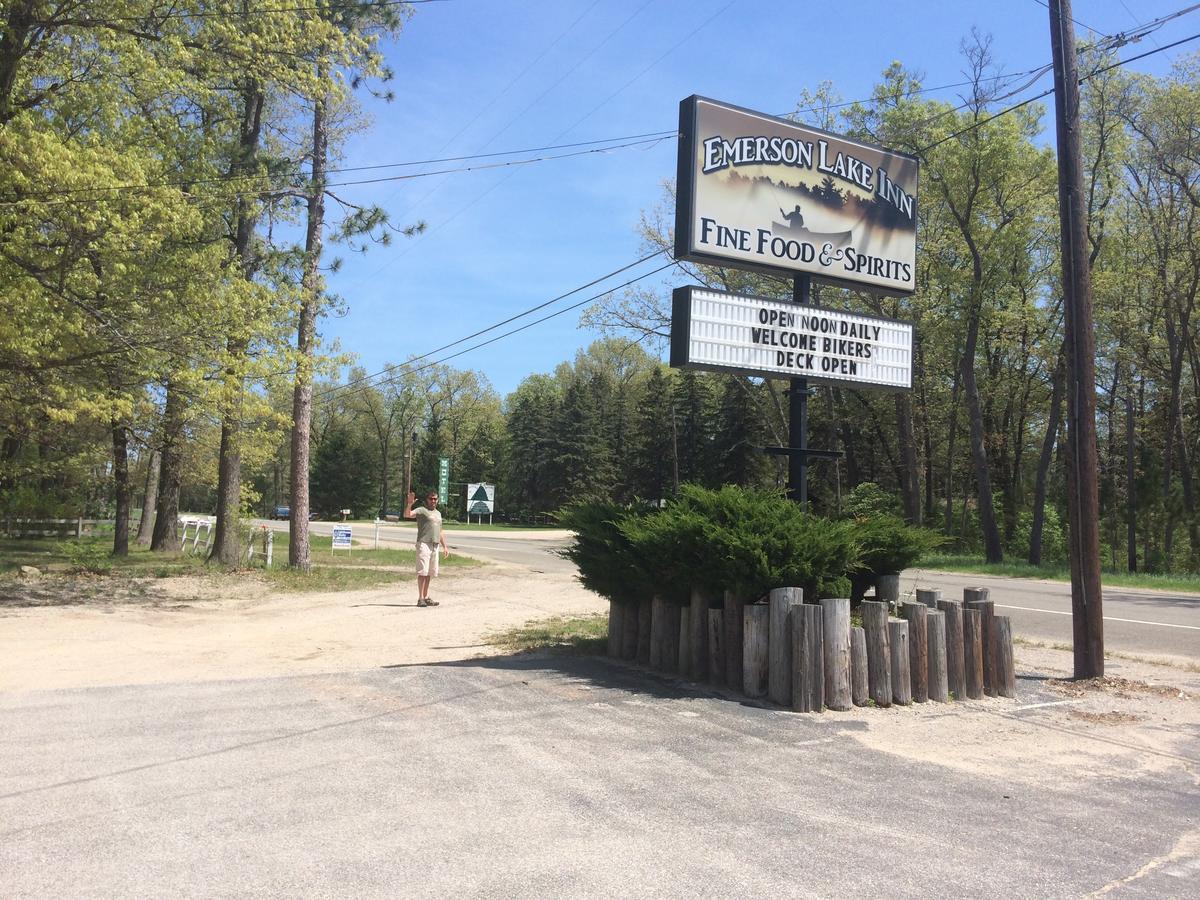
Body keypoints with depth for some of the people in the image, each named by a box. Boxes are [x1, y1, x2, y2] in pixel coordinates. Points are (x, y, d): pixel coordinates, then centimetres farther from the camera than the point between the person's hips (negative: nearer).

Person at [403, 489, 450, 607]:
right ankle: (420, 598, -9)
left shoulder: (438, 513, 21)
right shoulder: (421, 510, -2)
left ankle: (426, 597, 17)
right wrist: (409, 504, -35)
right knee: (422, 571, -9)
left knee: (430, 572, 10)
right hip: (424, 544, -7)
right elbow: (407, 515, -19)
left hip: (435, 545, 7)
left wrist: (445, 546, 22)